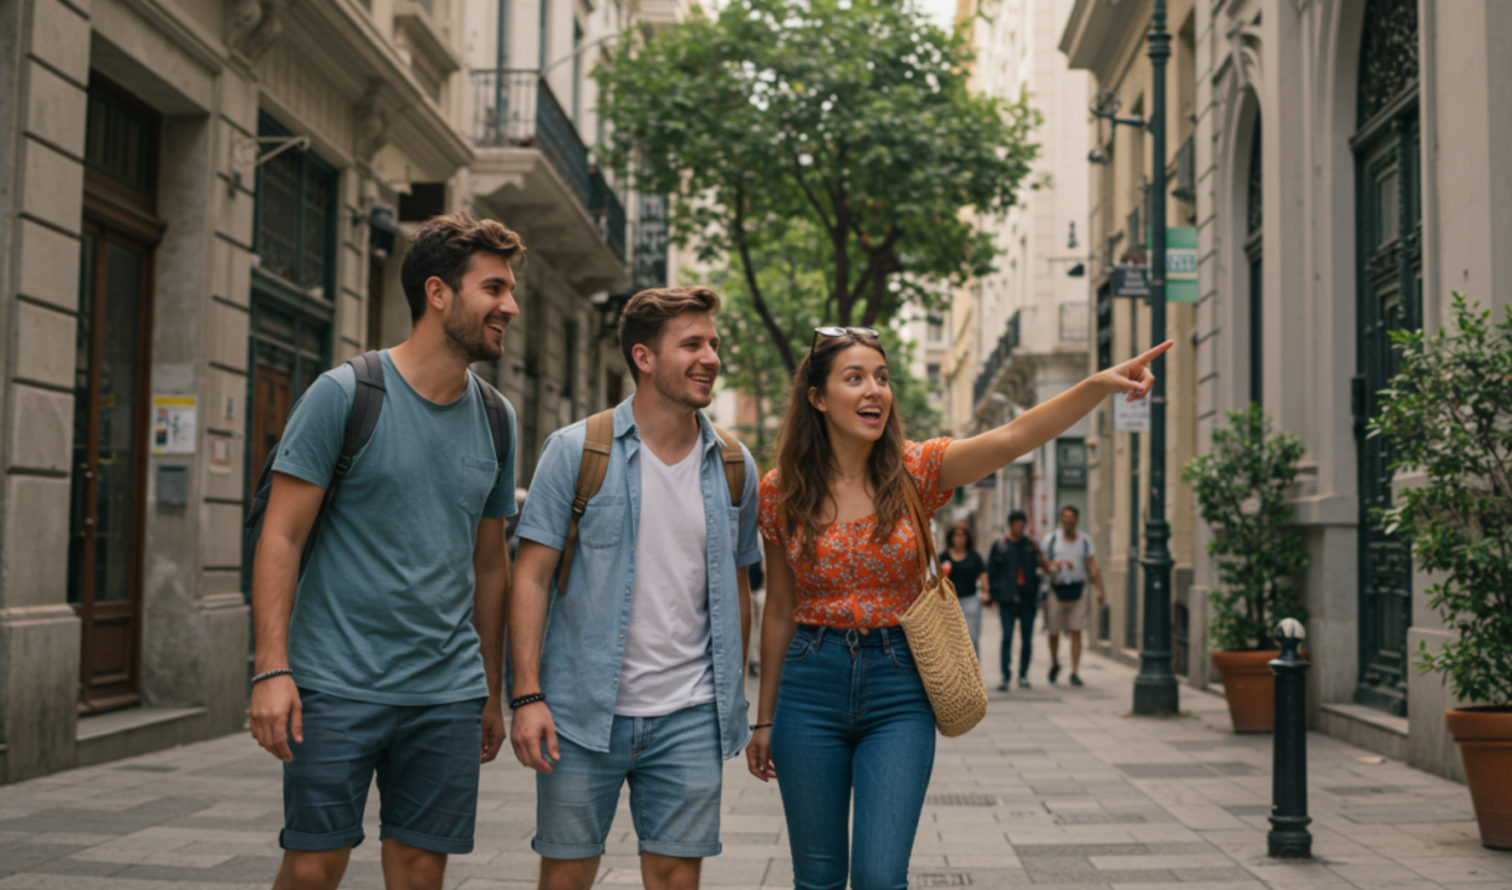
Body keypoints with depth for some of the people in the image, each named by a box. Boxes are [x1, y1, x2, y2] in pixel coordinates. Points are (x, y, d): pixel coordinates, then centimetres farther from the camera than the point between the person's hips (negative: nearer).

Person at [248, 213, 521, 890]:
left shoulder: (494, 419, 10)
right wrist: (272, 669, -15)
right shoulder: (345, 395, -5)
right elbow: (281, 537, -6)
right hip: (338, 683, -4)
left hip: (448, 694, 4)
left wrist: (492, 693, 16)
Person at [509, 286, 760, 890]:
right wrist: (528, 695, -11)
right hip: (583, 712, -2)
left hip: (690, 716, 3)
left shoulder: (734, 467, 7)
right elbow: (532, 576, -4)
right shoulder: (576, 451, -3)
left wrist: (734, 700, 12)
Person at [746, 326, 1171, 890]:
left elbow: (1014, 437, -21)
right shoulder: (781, 492, -1)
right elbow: (779, 611, 7)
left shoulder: (915, 472, -3)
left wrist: (1100, 384, -36)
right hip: (810, 686, 1)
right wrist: (764, 718, 11)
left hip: (898, 691, -1)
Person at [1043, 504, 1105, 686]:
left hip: (1077, 591, 0)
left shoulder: (1085, 541, 8)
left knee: (1076, 633, -4)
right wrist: (1053, 565, -19)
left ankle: (1075, 672, -2)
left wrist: (1099, 589, -10)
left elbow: (1092, 567, 3)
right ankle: (1055, 665, 29)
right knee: (1054, 632, 6)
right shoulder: (1051, 539, 5)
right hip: (1056, 589, 0)